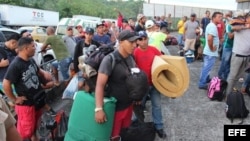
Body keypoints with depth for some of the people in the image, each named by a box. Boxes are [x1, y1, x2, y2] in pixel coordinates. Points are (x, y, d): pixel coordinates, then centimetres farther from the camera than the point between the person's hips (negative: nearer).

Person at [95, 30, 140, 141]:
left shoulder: (130, 58, 1)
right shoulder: (110, 60, -21)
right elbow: (100, 85, -26)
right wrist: (99, 109, -34)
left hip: (129, 104, 7)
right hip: (115, 106, -6)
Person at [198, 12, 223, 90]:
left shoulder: (210, 25, 12)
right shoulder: (213, 26, -21)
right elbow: (209, 38, -36)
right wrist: (212, 48, -22)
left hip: (208, 51, 10)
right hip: (211, 53, -10)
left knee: (206, 67, 22)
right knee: (206, 68, -3)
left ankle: (206, 79, 37)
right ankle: (202, 84, 5)